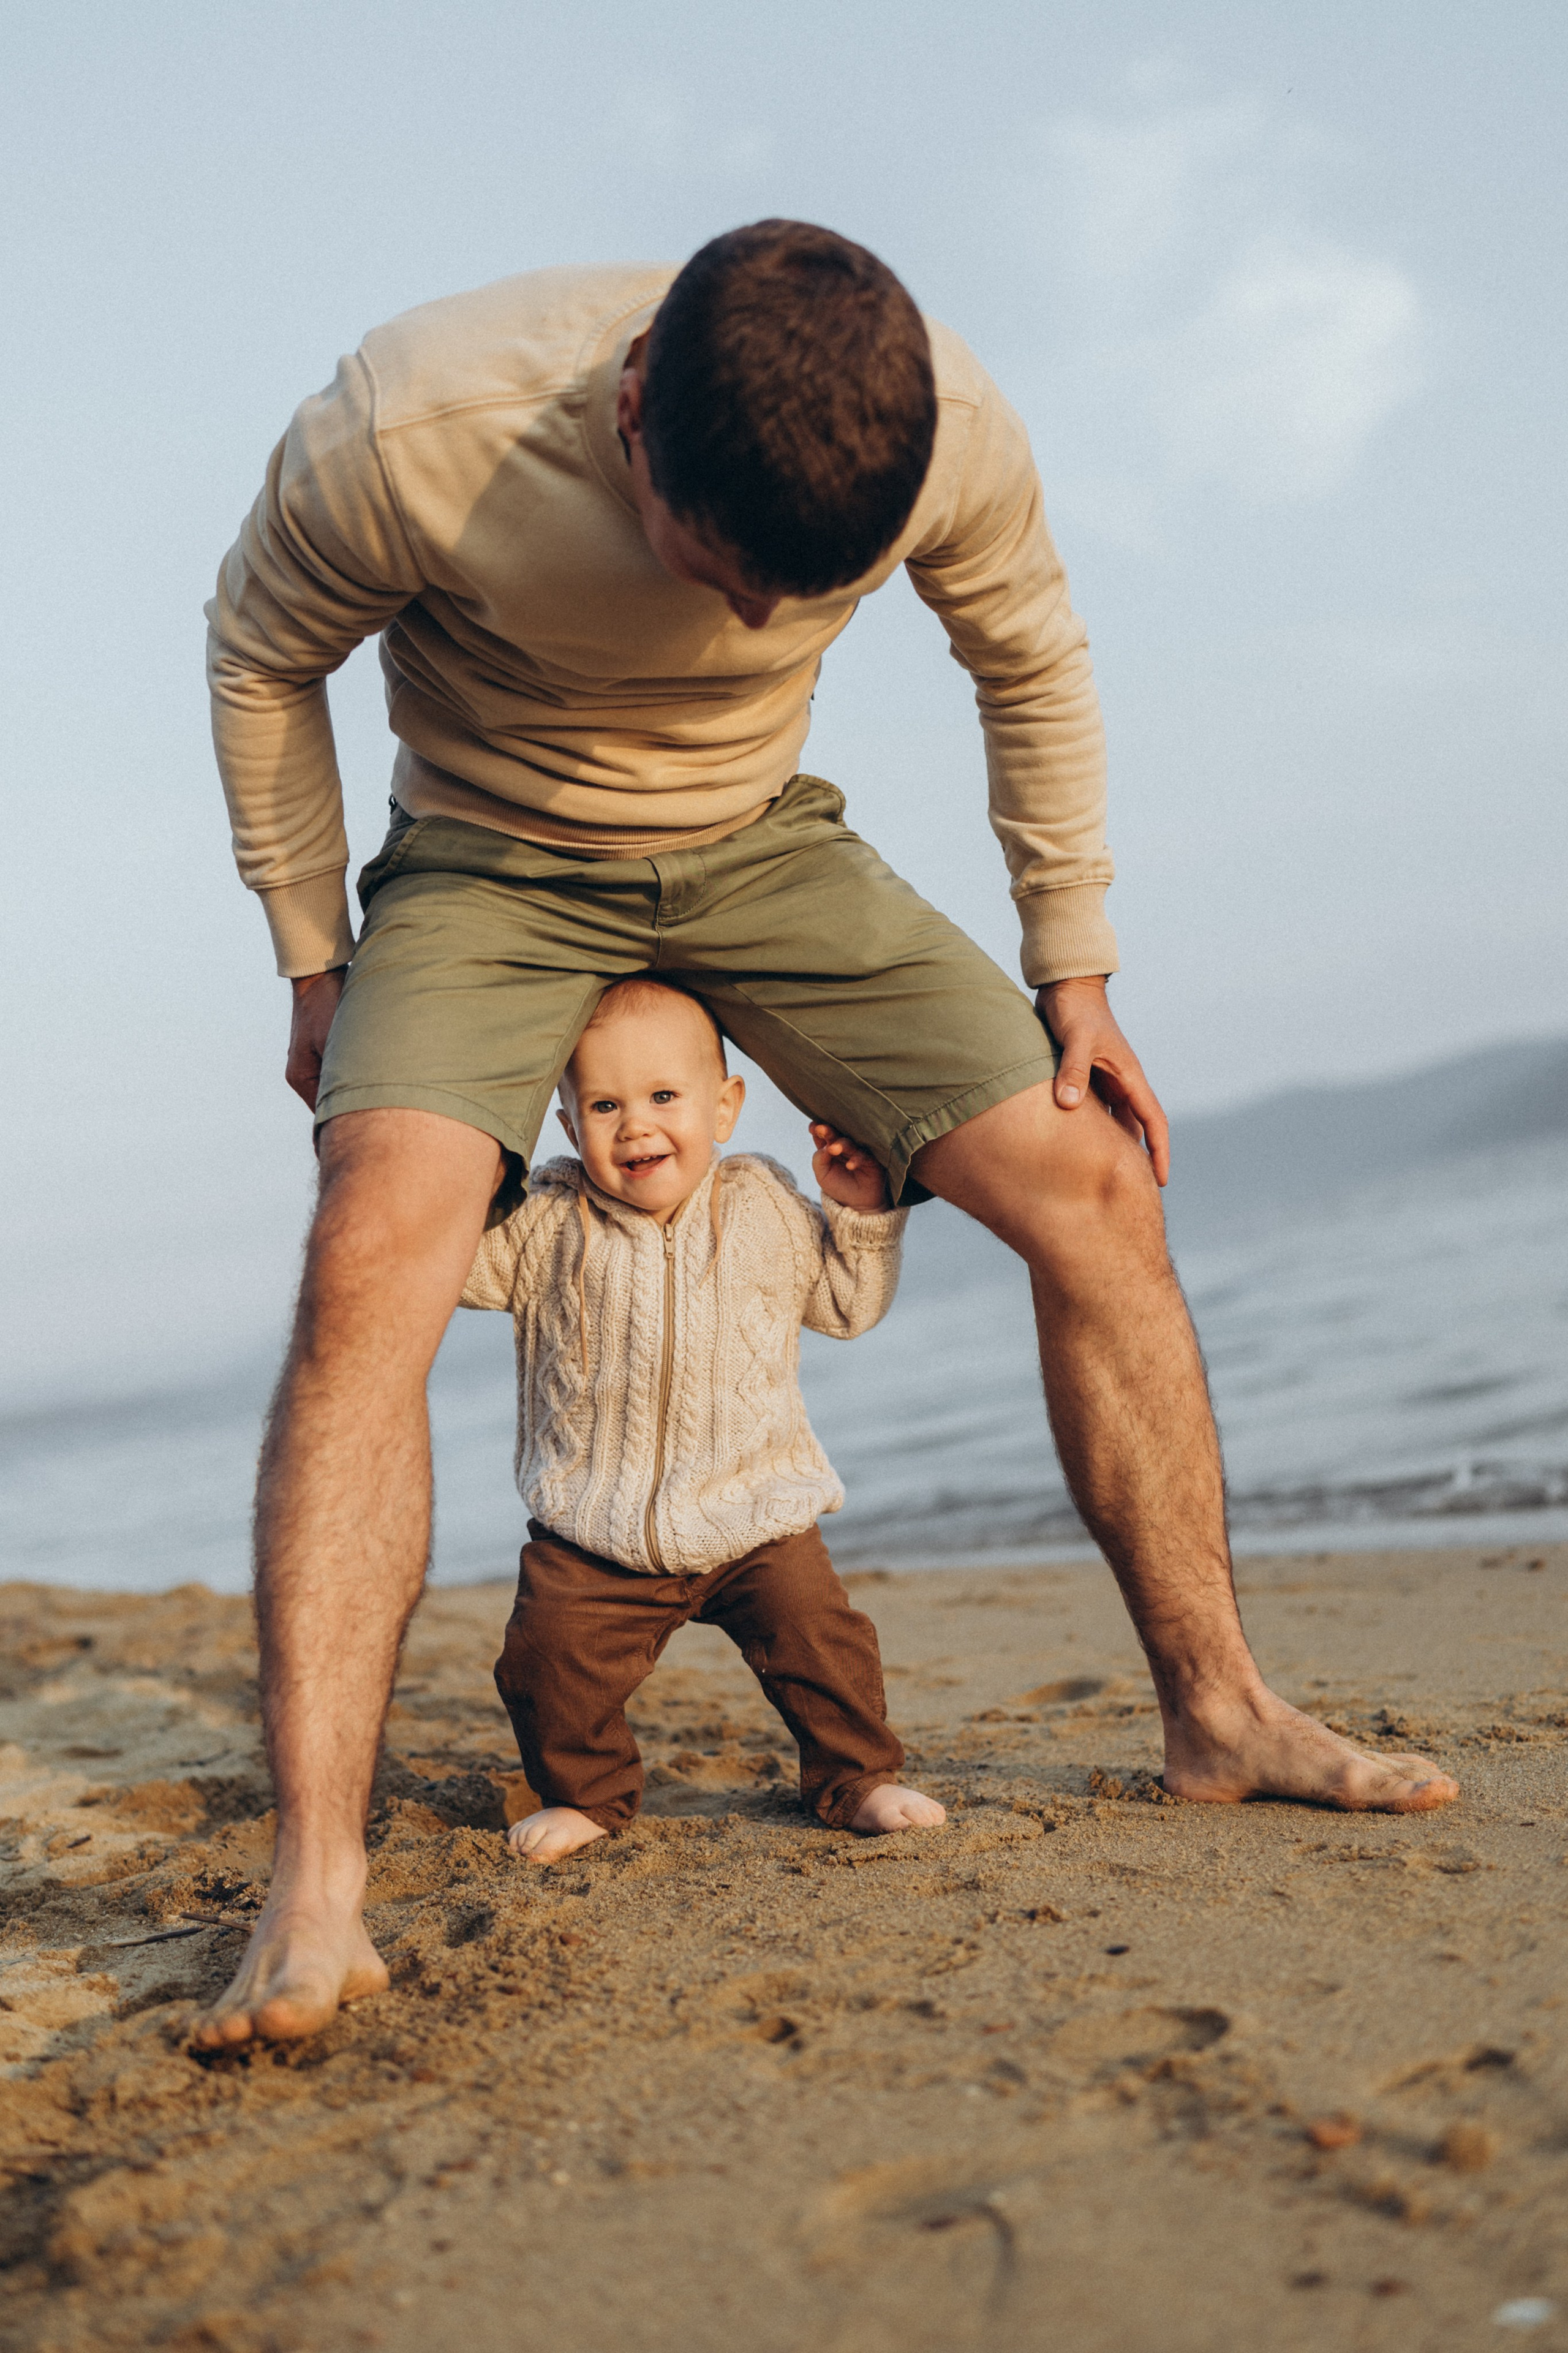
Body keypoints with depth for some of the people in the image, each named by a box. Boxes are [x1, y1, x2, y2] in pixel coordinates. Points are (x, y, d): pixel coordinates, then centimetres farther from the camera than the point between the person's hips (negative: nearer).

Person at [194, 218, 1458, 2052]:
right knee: (373, 1250, -29)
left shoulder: (954, 435, -23)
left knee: (1095, 1189, -8)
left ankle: (1219, 1712, 8)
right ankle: (314, 1888, -28)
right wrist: (317, 967, -6)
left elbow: (1030, 656, -1)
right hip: (490, 869, -2)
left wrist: (1074, 975, 1)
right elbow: (260, 656, -10)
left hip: (761, 851, 3)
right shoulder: (404, 435, -31)